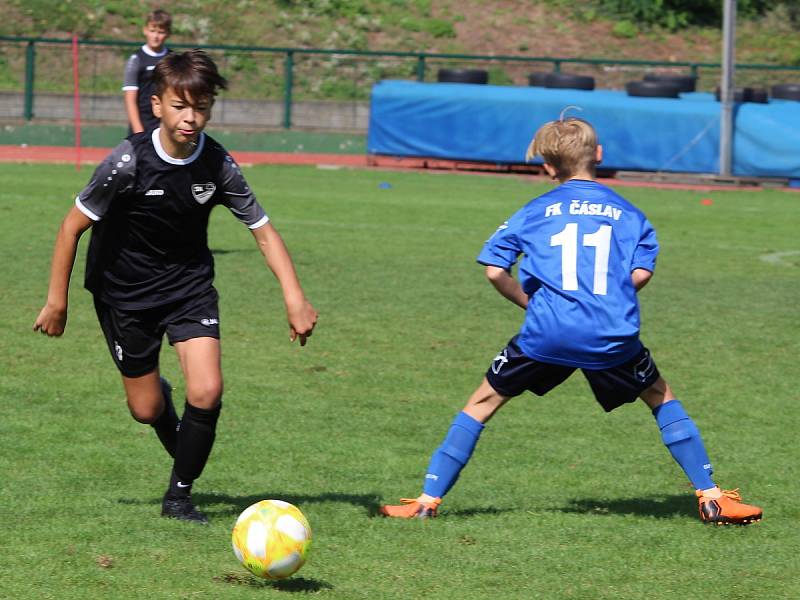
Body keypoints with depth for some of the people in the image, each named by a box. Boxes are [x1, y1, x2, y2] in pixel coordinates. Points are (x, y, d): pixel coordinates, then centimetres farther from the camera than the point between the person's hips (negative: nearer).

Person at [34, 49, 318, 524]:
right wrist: (57, 302, -11)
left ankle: (180, 494, 5)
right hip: (125, 289, -2)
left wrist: (295, 297, -19)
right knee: (145, 409, 5)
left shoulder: (218, 166, -16)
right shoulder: (129, 161, -24)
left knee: (207, 392, -14)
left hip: (190, 283, 2)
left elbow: (263, 230, -8)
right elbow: (74, 225, -14)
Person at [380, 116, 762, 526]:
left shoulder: (535, 212, 12)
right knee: (661, 399, 22)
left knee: (482, 403, 14)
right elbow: (641, 273, 0)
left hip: (547, 334, -1)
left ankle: (429, 499, 8)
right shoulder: (628, 213, 13)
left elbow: (494, 270, 4)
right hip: (614, 335, 1)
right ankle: (710, 497, 15)